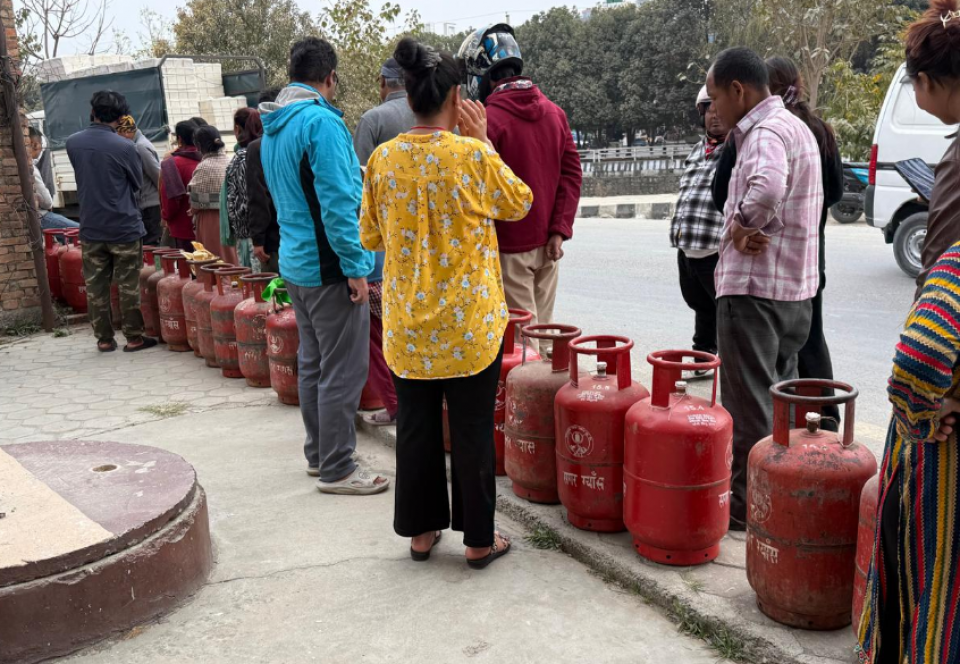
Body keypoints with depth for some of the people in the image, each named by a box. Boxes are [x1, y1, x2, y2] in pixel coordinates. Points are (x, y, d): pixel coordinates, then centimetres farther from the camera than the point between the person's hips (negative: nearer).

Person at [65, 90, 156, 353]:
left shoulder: (73, 143, 0)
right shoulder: (124, 147, -14)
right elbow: (138, 182, 1)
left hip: (90, 227, 4)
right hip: (124, 226, -4)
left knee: (96, 286, 10)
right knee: (128, 286, 4)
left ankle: (104, 338, 15)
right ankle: (134, 337, 9)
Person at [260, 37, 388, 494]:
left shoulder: (272, 127, 13)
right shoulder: (322, 122, -16)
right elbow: (337, 202, -21)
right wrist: (356, 267, -18)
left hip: (296, 263, 10)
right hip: (329, 266, -10)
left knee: (312, 365, 17)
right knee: (343, 372, -2)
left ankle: (318, 454, 27)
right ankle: (336, 469, 5)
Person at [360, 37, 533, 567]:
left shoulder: (383, 158, -3)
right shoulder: (474, 155, -13)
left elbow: (371, 237, 7)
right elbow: (519, 204, 5)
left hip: (408, 323, 3)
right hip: (470, 321, -3)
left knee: (416, 425, 15)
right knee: (472, 430, 8)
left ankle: (421, 531, 28)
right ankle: (478, 539, 21)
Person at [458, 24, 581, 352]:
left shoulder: (487, 119, -15)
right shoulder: (555, 112, 6)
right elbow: (572, 174, 4)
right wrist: (559, 231, 2)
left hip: (509, 247, -6)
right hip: (547, 244, 7)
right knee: (543, 325, 15)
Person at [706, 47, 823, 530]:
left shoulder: (766, 133, -16)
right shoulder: (794, 126, 17)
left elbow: (767, 187, -38)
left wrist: (742, 223, -20)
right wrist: (747, 224, 1)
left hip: (754, 286, -10)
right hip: (795, 286, 10)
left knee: (748, 405, 0)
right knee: (779, 396, 19)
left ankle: (747, 506, 11)